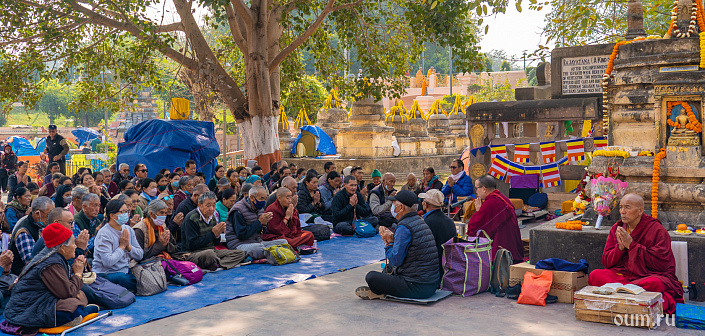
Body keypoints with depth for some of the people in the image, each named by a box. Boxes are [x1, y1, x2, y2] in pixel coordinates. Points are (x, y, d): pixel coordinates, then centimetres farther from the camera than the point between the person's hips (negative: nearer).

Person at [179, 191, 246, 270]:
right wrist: (212, 233, -19)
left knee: (240, 253, -6)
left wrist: (218, 234, -6)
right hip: (192, 254, -9)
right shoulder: (191, 219, -14)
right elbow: (192, 245, -20)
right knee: (209, 253, -43)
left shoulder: (212, 217, 12)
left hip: (211, 251, 9)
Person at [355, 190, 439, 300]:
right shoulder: (420, 221, 13)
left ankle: (379, 292, 14)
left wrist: (389, 241, -3)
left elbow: (396, 261, -17)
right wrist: (392, 238, 9)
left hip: (418, 287, -10)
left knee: (371, 277, -12)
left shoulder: (404, 227, -17)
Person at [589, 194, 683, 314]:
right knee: (594, 275, -24)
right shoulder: (616, 228, 10)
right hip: (622, 274, 4)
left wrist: (631, 245, -14)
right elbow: (606, 262, 8)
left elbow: (660, 263, -13)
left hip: (651, 275, -4)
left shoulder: (657, 230, -4)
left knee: (654, 283, -40)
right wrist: (620, 247, -13)